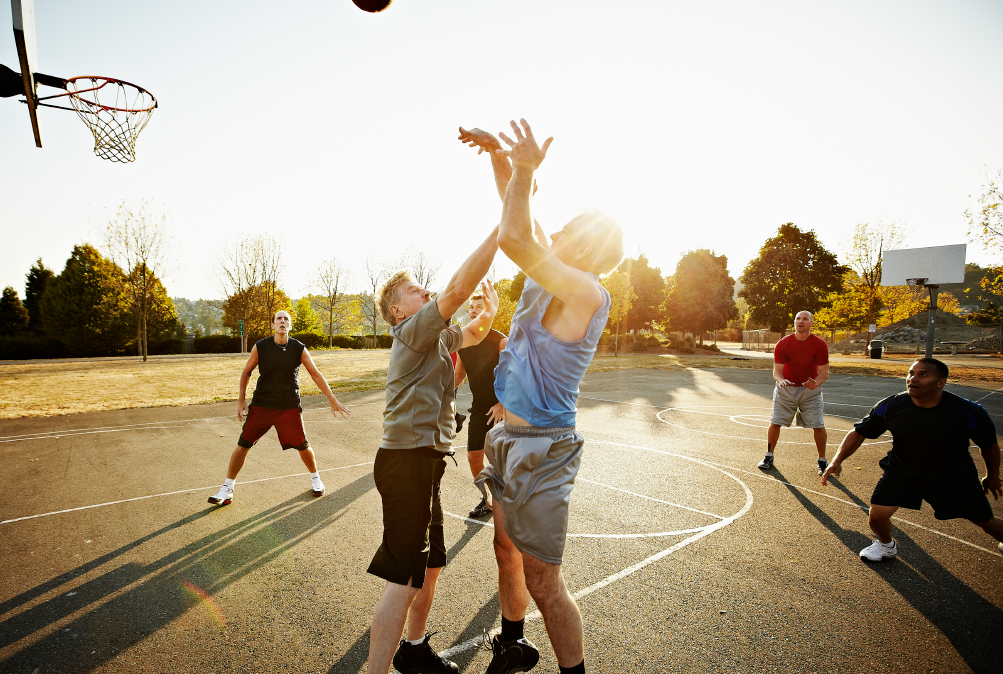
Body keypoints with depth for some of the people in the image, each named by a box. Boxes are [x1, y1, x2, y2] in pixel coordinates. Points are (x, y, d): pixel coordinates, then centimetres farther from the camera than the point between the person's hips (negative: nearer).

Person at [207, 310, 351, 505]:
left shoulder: (299, 349, -7)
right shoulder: (260, 347, -7)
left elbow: (316, 374, -2)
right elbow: (246, 372, 6)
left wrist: (333, 400, -3)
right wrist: (241, 400, 3)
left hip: (290, 407, 0)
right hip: (261, 406, 0)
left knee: (303, 446, 3)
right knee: (243, 444, -1)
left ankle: (315, 478, 30)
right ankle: (227, 489, 16)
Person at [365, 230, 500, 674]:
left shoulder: (437, 336, 16)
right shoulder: (413, 330, -12)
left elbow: (475, 334, 30)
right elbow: (459, 288, -25)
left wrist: (490, 311, 7)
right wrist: (502, 229, -22)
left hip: (424, 462, 10)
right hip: (407, 461, -10)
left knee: (430, 564, 21)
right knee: (404, 580, -7)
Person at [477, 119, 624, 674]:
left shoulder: (587, 292, -20)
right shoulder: (546, 281, 5)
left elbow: (513, 239, -31)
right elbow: (520, 233, 16)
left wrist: (524, 170, -20)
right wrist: (507, 165, 8)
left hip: (540, 447, -9)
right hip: (510, 439, 10)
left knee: (542, 581, 1)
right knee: (507, 553, 24)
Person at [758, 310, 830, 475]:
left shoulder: (820, 345, -10)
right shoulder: (782, 344, -11)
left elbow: (824, 372, -10)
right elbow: (777, 370, -10)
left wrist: (816, 383, -31)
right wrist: (780, 380, -33)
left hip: (810, 389, 0)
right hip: (786, 388, 0)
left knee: (818, 426, -6)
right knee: (775, 422, -5)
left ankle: (822, 461, 16)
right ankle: (769, 457, 13)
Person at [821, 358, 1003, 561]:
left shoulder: (969, 412, -21)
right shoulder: (890, 407, -21)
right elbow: (859, 432, -11)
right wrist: (837, 461, -22)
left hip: (955, 477, 0)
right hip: (902, 471, 0)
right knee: (877, 516, -11)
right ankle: (886, 545, 23)